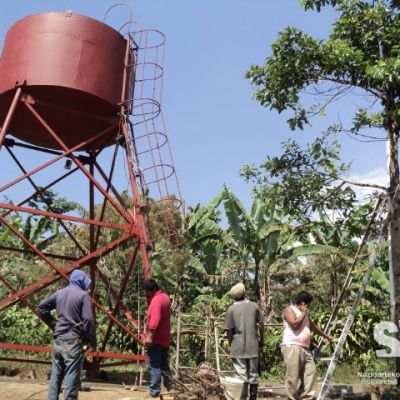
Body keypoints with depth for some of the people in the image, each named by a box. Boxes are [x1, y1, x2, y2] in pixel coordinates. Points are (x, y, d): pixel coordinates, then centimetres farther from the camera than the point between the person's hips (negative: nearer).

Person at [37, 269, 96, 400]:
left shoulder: (59, 293, 10)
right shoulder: (83, 295, -9)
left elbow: (41, 307, 16)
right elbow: (88, 320, -15)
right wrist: (92, 341, -5)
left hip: (58, 339, 7)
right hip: (73, 340, -7)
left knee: (55, 376, 14)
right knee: (71, 379, -4)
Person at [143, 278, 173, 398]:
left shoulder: (156, 300, -18)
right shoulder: (165, 297, 13)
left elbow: (154, 320, -27)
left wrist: (150, 336, -29)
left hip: (156, 339, -10)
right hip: (165, 338, 10)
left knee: (154, 366, -4)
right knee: (164, 364, 18)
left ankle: (154, 391, -2)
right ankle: (169, 387, 24)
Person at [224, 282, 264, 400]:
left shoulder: (231, 309, -5)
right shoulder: (254, 306, 1)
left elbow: (229, 330, -6)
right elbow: (261, 324, 5)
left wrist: (230, 345, 8)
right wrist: (261, 340, 17)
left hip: (238, 347, -2)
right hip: (253, 346, 2)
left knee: (242, 376, 3)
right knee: (253, 375, 13)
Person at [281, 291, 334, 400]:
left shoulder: (304, 314, 26)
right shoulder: (289, 310, -3)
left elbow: (313, 326, 36)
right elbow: (294, 323, -19)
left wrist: (327, 336, 42)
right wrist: (303, 313, -6)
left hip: (305, 348, 9)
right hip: (292, 347, -9)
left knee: (311, 371, 1)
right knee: (293, 375, -9)